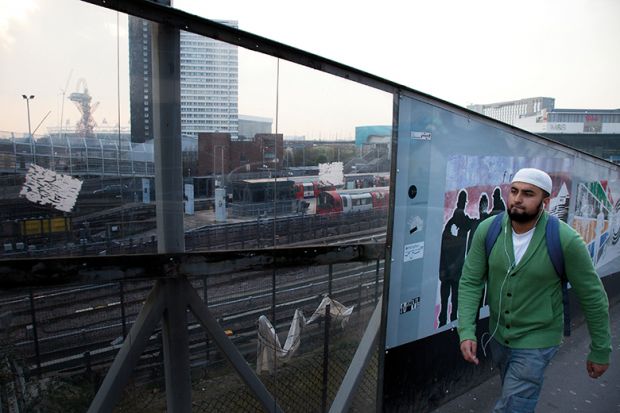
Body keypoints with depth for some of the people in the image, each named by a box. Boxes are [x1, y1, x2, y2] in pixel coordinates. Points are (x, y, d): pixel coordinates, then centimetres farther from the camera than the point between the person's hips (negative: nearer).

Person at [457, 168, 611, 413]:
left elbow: (593, 298, -10)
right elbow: (470, 282, -10)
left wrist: (600, 351, -1)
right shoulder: (487, 230, -13)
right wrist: (466, 331, -20)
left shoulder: (566, 241, -21)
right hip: (497, 335, 4)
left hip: (536, 343, -4)